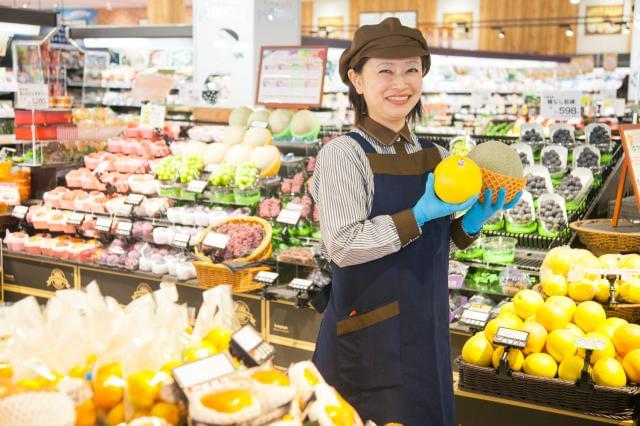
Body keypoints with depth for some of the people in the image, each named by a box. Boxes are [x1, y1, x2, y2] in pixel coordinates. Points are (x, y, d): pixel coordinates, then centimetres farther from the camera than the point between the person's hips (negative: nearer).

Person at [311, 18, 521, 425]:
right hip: (371, 340, -6)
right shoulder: (343, 154, -14)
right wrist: (421, 214, -23)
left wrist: (472, 222, -7)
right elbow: (342, 246, -22)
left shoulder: (436, 157, 6)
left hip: (427, 333, 7)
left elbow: (435, 244, 12)